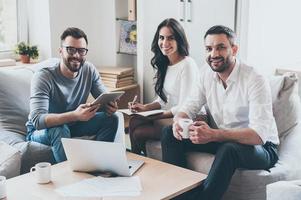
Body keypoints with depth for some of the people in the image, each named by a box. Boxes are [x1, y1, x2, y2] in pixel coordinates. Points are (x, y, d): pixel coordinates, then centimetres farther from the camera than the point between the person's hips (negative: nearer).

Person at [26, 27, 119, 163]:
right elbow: (37, 120, -36)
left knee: (111, 118, -13)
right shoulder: (43, 77, -25)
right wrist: (74, 115, -52)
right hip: (41, 131, -5)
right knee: (60, 130, -37)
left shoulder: (89, 70, -9)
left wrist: (110, 105, -34)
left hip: (73, 125, 5)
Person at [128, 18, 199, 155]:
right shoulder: (164, 64, 10)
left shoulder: (187, 65, -17)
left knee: (138, 132, -14)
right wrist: (146, 107, -3)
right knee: (134, 122, -11)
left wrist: (156, 116, -15)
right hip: (170, 116, 8)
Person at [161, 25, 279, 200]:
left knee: (228, 148, -40)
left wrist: (213, 135, -42)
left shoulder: (255, 81, -21)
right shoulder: (207, 76, 0)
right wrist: (178, 121, -23)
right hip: (222, 140, 7)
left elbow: (259, 135, -30)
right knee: (170, 133, -7)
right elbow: (189, 108, 3)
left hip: (261, 147, -6)